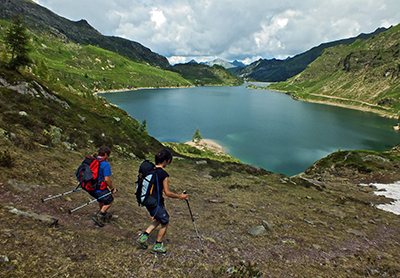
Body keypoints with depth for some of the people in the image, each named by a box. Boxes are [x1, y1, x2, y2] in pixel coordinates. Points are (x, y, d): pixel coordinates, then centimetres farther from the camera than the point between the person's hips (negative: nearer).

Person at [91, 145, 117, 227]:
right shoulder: (105, 164, -20)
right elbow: (106, 179, -21)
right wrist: (112, 189, -6)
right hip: (99, 189, -8)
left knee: (101, 200, 30)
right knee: (110, 200, 15)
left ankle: (103, 216, 43)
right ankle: (98, 216, 9)